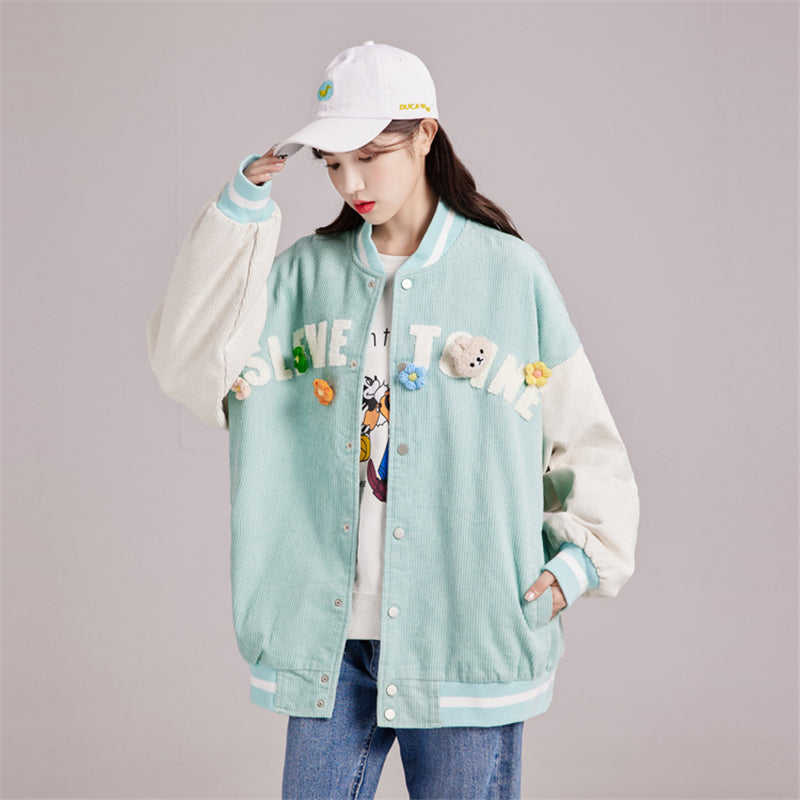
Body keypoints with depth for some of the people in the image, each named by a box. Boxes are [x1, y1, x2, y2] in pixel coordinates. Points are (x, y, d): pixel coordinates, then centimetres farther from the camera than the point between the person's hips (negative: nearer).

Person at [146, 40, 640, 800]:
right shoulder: (306, 272, 7)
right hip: (327, 634, 3)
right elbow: (187, 360, -5)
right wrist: (241, 208, -8)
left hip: (467, 631, -2)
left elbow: (583, 432, 5)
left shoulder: (507, 272, -1)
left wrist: (582, 555, -7)